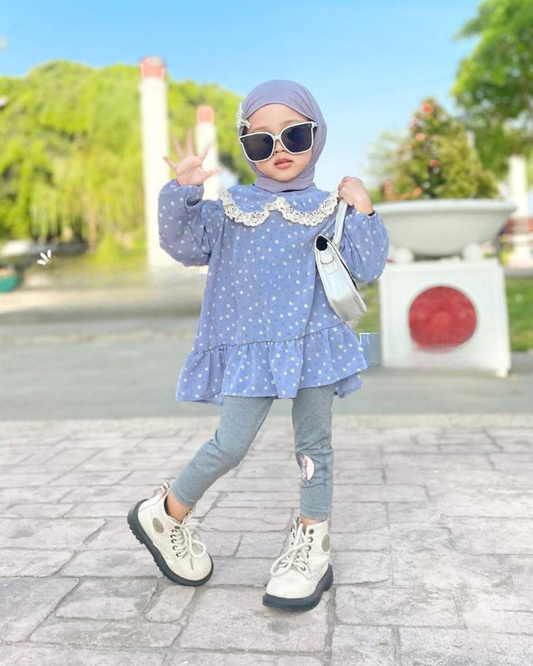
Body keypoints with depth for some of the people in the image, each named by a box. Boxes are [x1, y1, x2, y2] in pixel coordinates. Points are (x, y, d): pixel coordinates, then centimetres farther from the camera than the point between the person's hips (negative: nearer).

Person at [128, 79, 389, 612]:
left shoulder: (327, 208, 7)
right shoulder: (230, 206, 6)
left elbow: (366, 269, 2)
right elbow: (185, 245, -3)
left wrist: (361, 210, -6)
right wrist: (182, 192, -15)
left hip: (311, 341, 2)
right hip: (246, 346, -1)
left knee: (313, 443, 9)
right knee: (231, 444, -4)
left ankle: (312, 543, 26)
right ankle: (165, 514, 21)